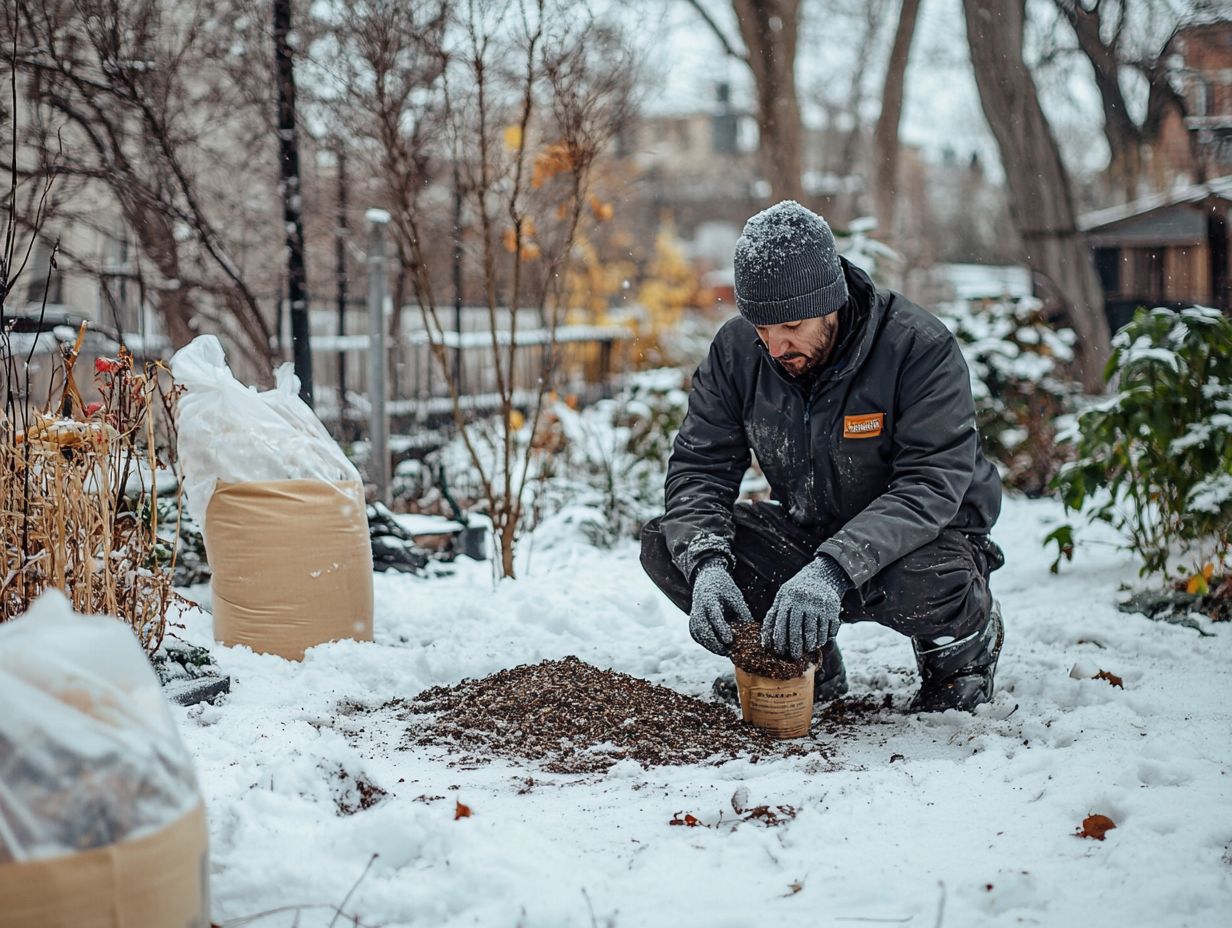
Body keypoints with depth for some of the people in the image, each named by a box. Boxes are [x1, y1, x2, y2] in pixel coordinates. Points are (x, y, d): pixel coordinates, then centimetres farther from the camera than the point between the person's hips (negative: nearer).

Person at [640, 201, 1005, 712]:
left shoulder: (920, 347, -24)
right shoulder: (736, 349, -10)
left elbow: (932, 483, -31)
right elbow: (698, 465, -9)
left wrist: (832, 570, -45)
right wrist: (705, 563, -30)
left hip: (919, 535, -5)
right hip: (807, 533, 5)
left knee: (925, 584, -40)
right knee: (666, 544, -15)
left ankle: (969, 635, 0)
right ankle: (809, 657, 7)